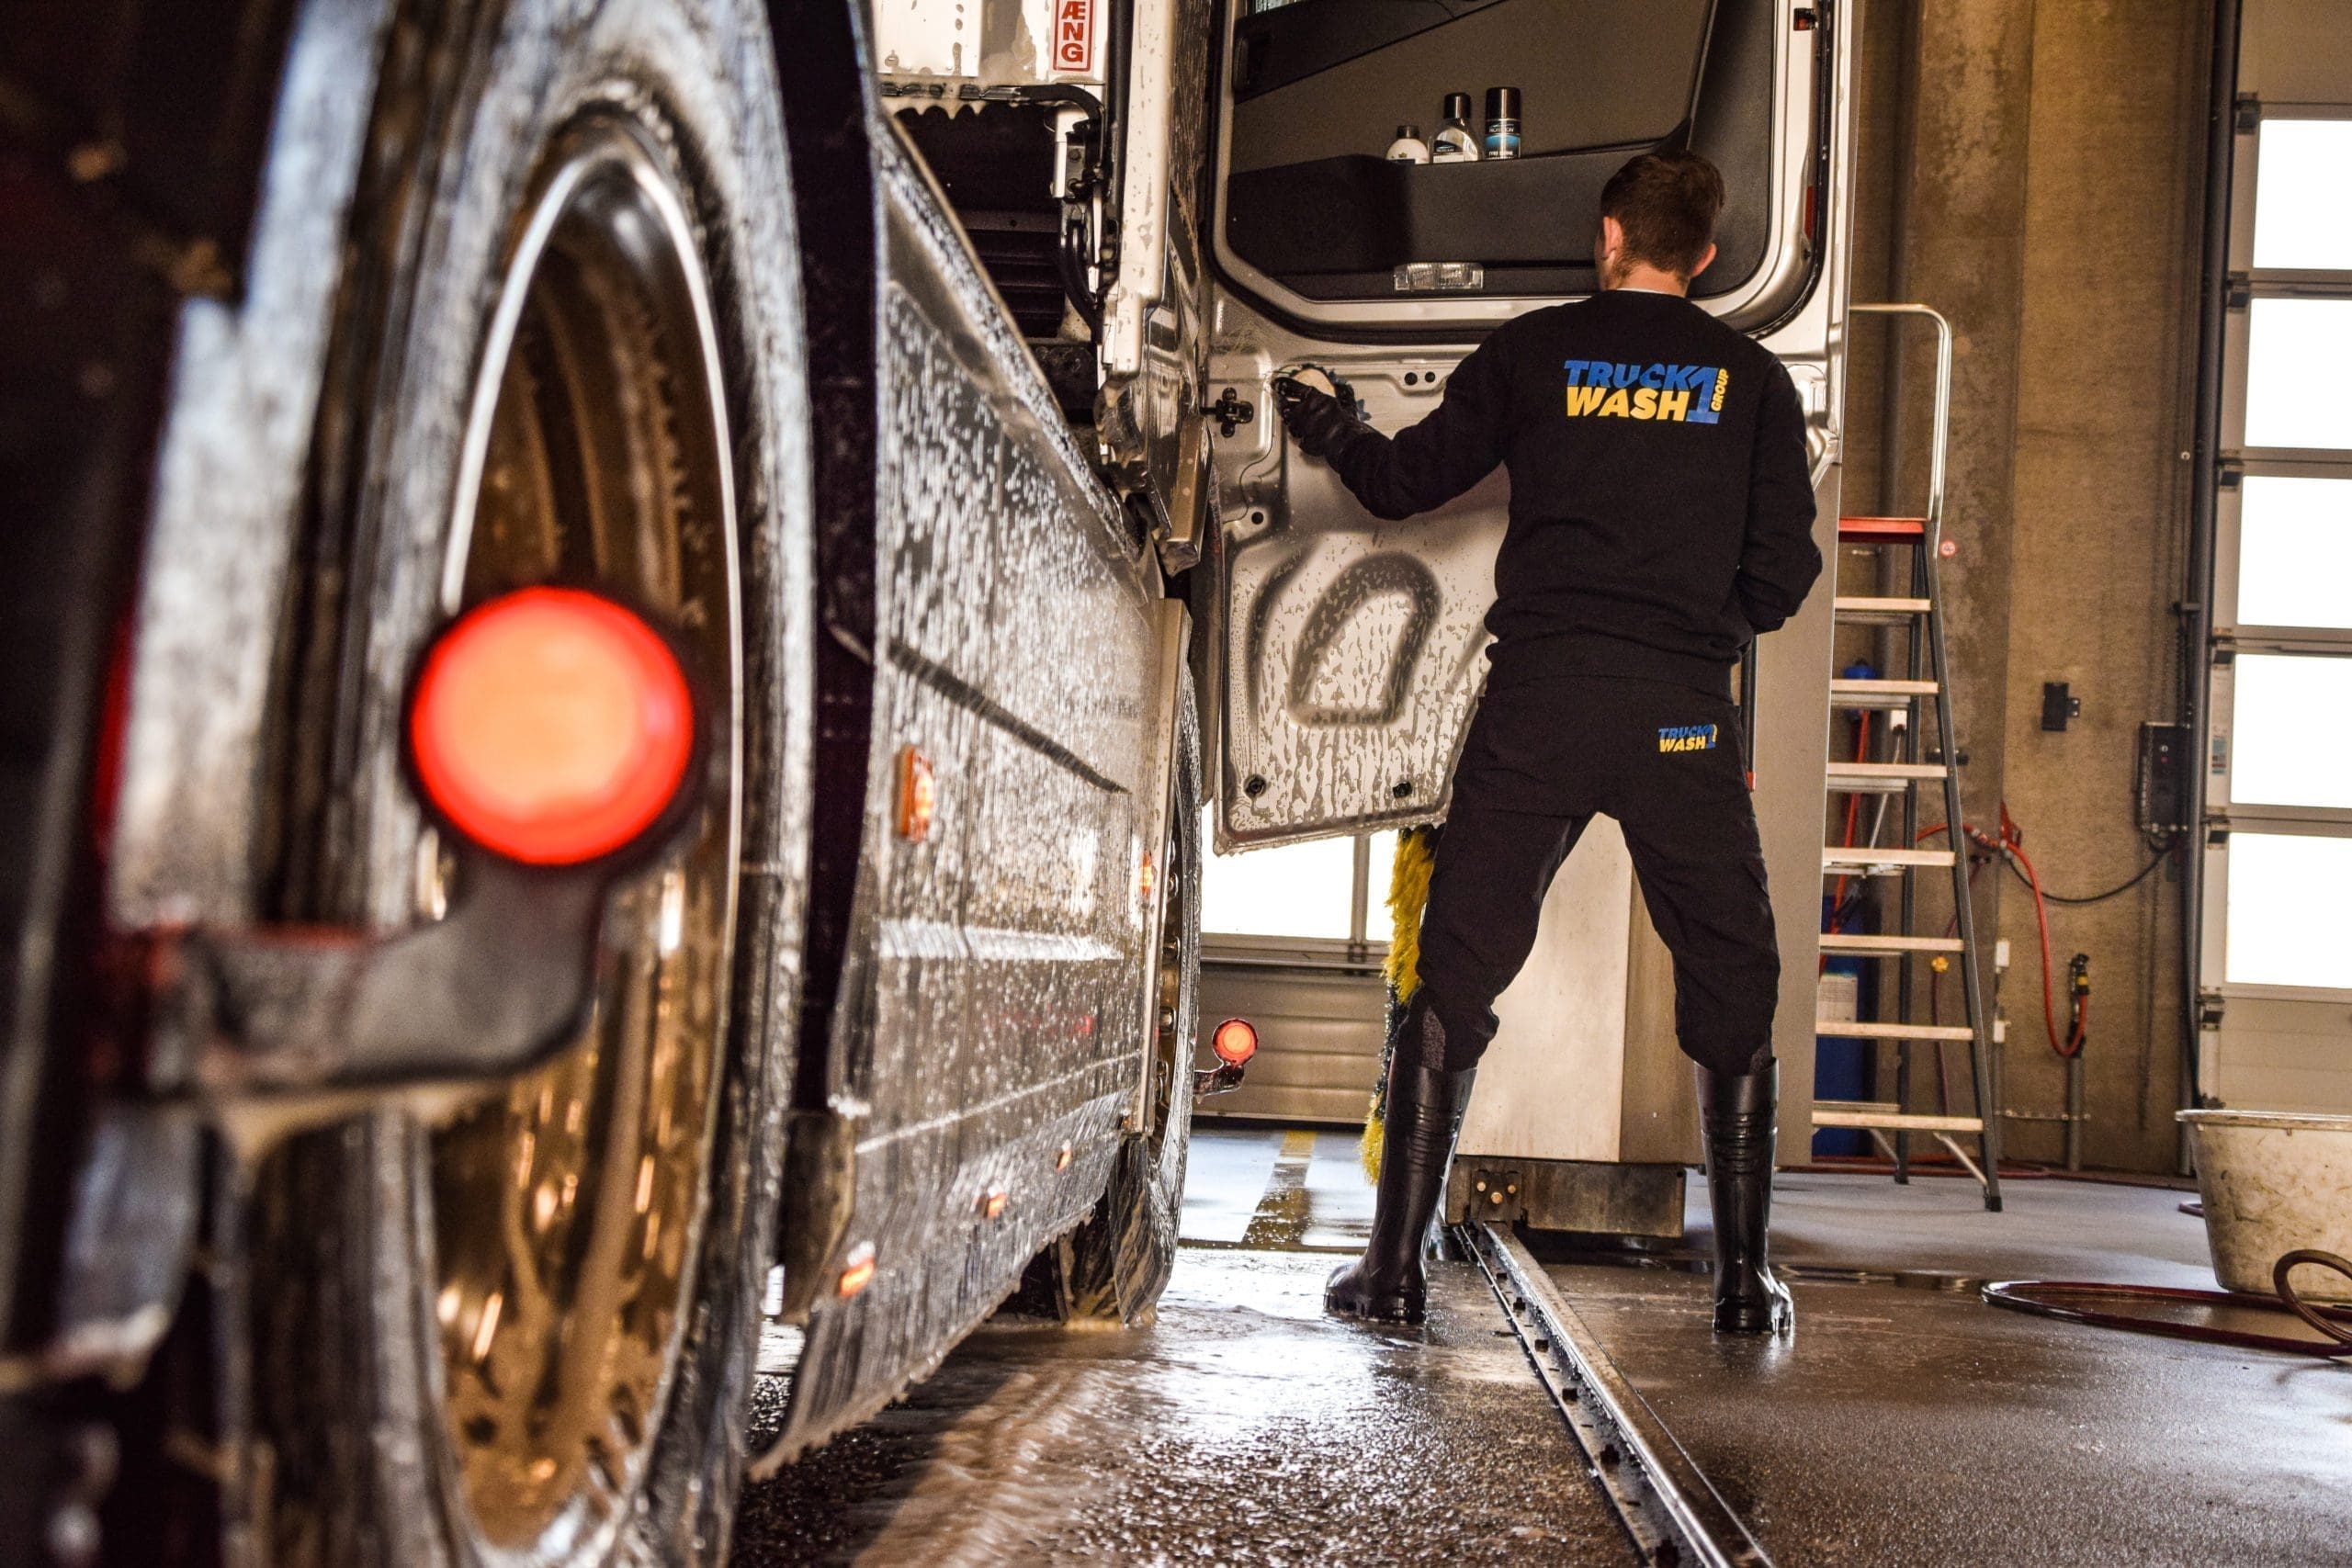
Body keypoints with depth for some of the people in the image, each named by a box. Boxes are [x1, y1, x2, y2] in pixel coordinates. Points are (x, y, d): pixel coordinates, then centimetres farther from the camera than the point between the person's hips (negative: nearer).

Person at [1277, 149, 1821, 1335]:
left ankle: (1394, 1264, 8)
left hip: (1537, 700, 0)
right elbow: (1783, 574, 6)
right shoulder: (1753, 380, 9)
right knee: (1730, 989, 12)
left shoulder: (1534, 351, 7)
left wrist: (1327, 429, 33)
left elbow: (1405, 482, 13)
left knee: (1455, 974, 6)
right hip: (1682, 711, 0)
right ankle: (1743, 1279, 13)